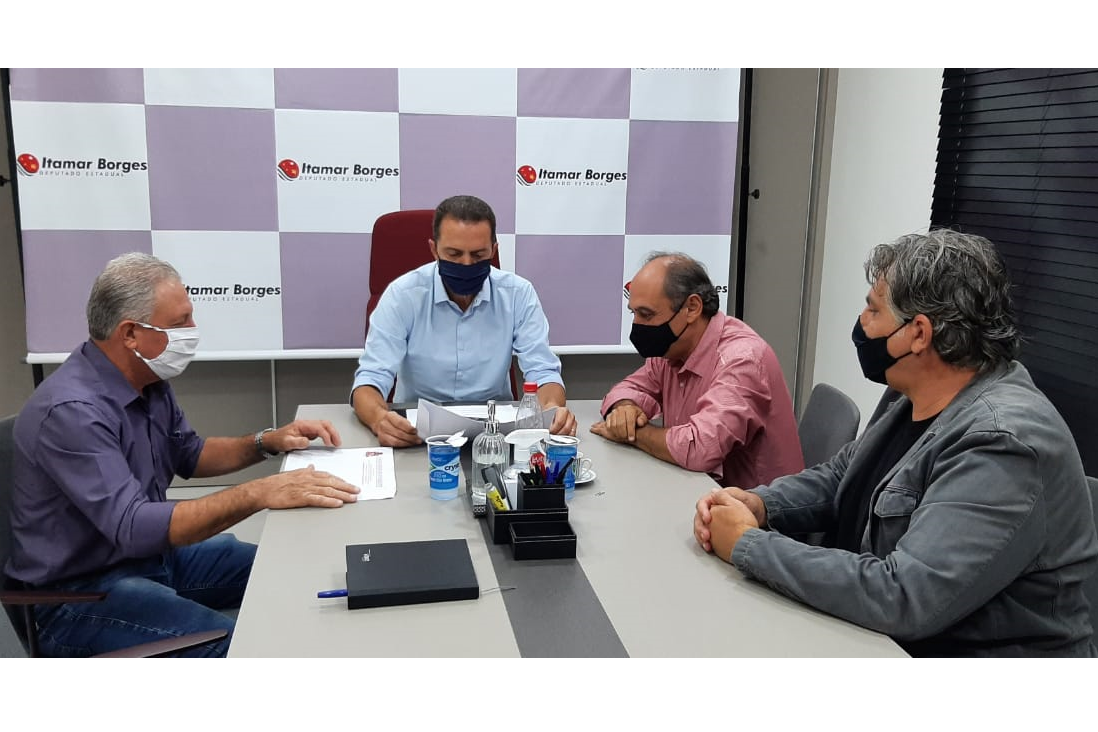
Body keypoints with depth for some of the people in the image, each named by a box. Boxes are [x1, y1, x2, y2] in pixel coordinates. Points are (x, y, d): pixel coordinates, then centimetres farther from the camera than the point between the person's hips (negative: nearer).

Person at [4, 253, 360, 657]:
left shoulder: (148, 382, 1)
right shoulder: (71, 411, -27)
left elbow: (189, 455, 17)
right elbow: (134, 528, -34)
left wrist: (267, 442, 0)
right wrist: (259, 494, -40)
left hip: (151, 555, 9)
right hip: (78, 593, -9)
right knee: (229, 641, -28)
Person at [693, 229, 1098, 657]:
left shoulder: (1003, 444, -25)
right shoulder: (923, 402, 2)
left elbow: (902, 598, -31)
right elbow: (838, 477, 14)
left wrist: (749, 546, -22)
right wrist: (757, 504, -6)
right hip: (883, 639, 7)